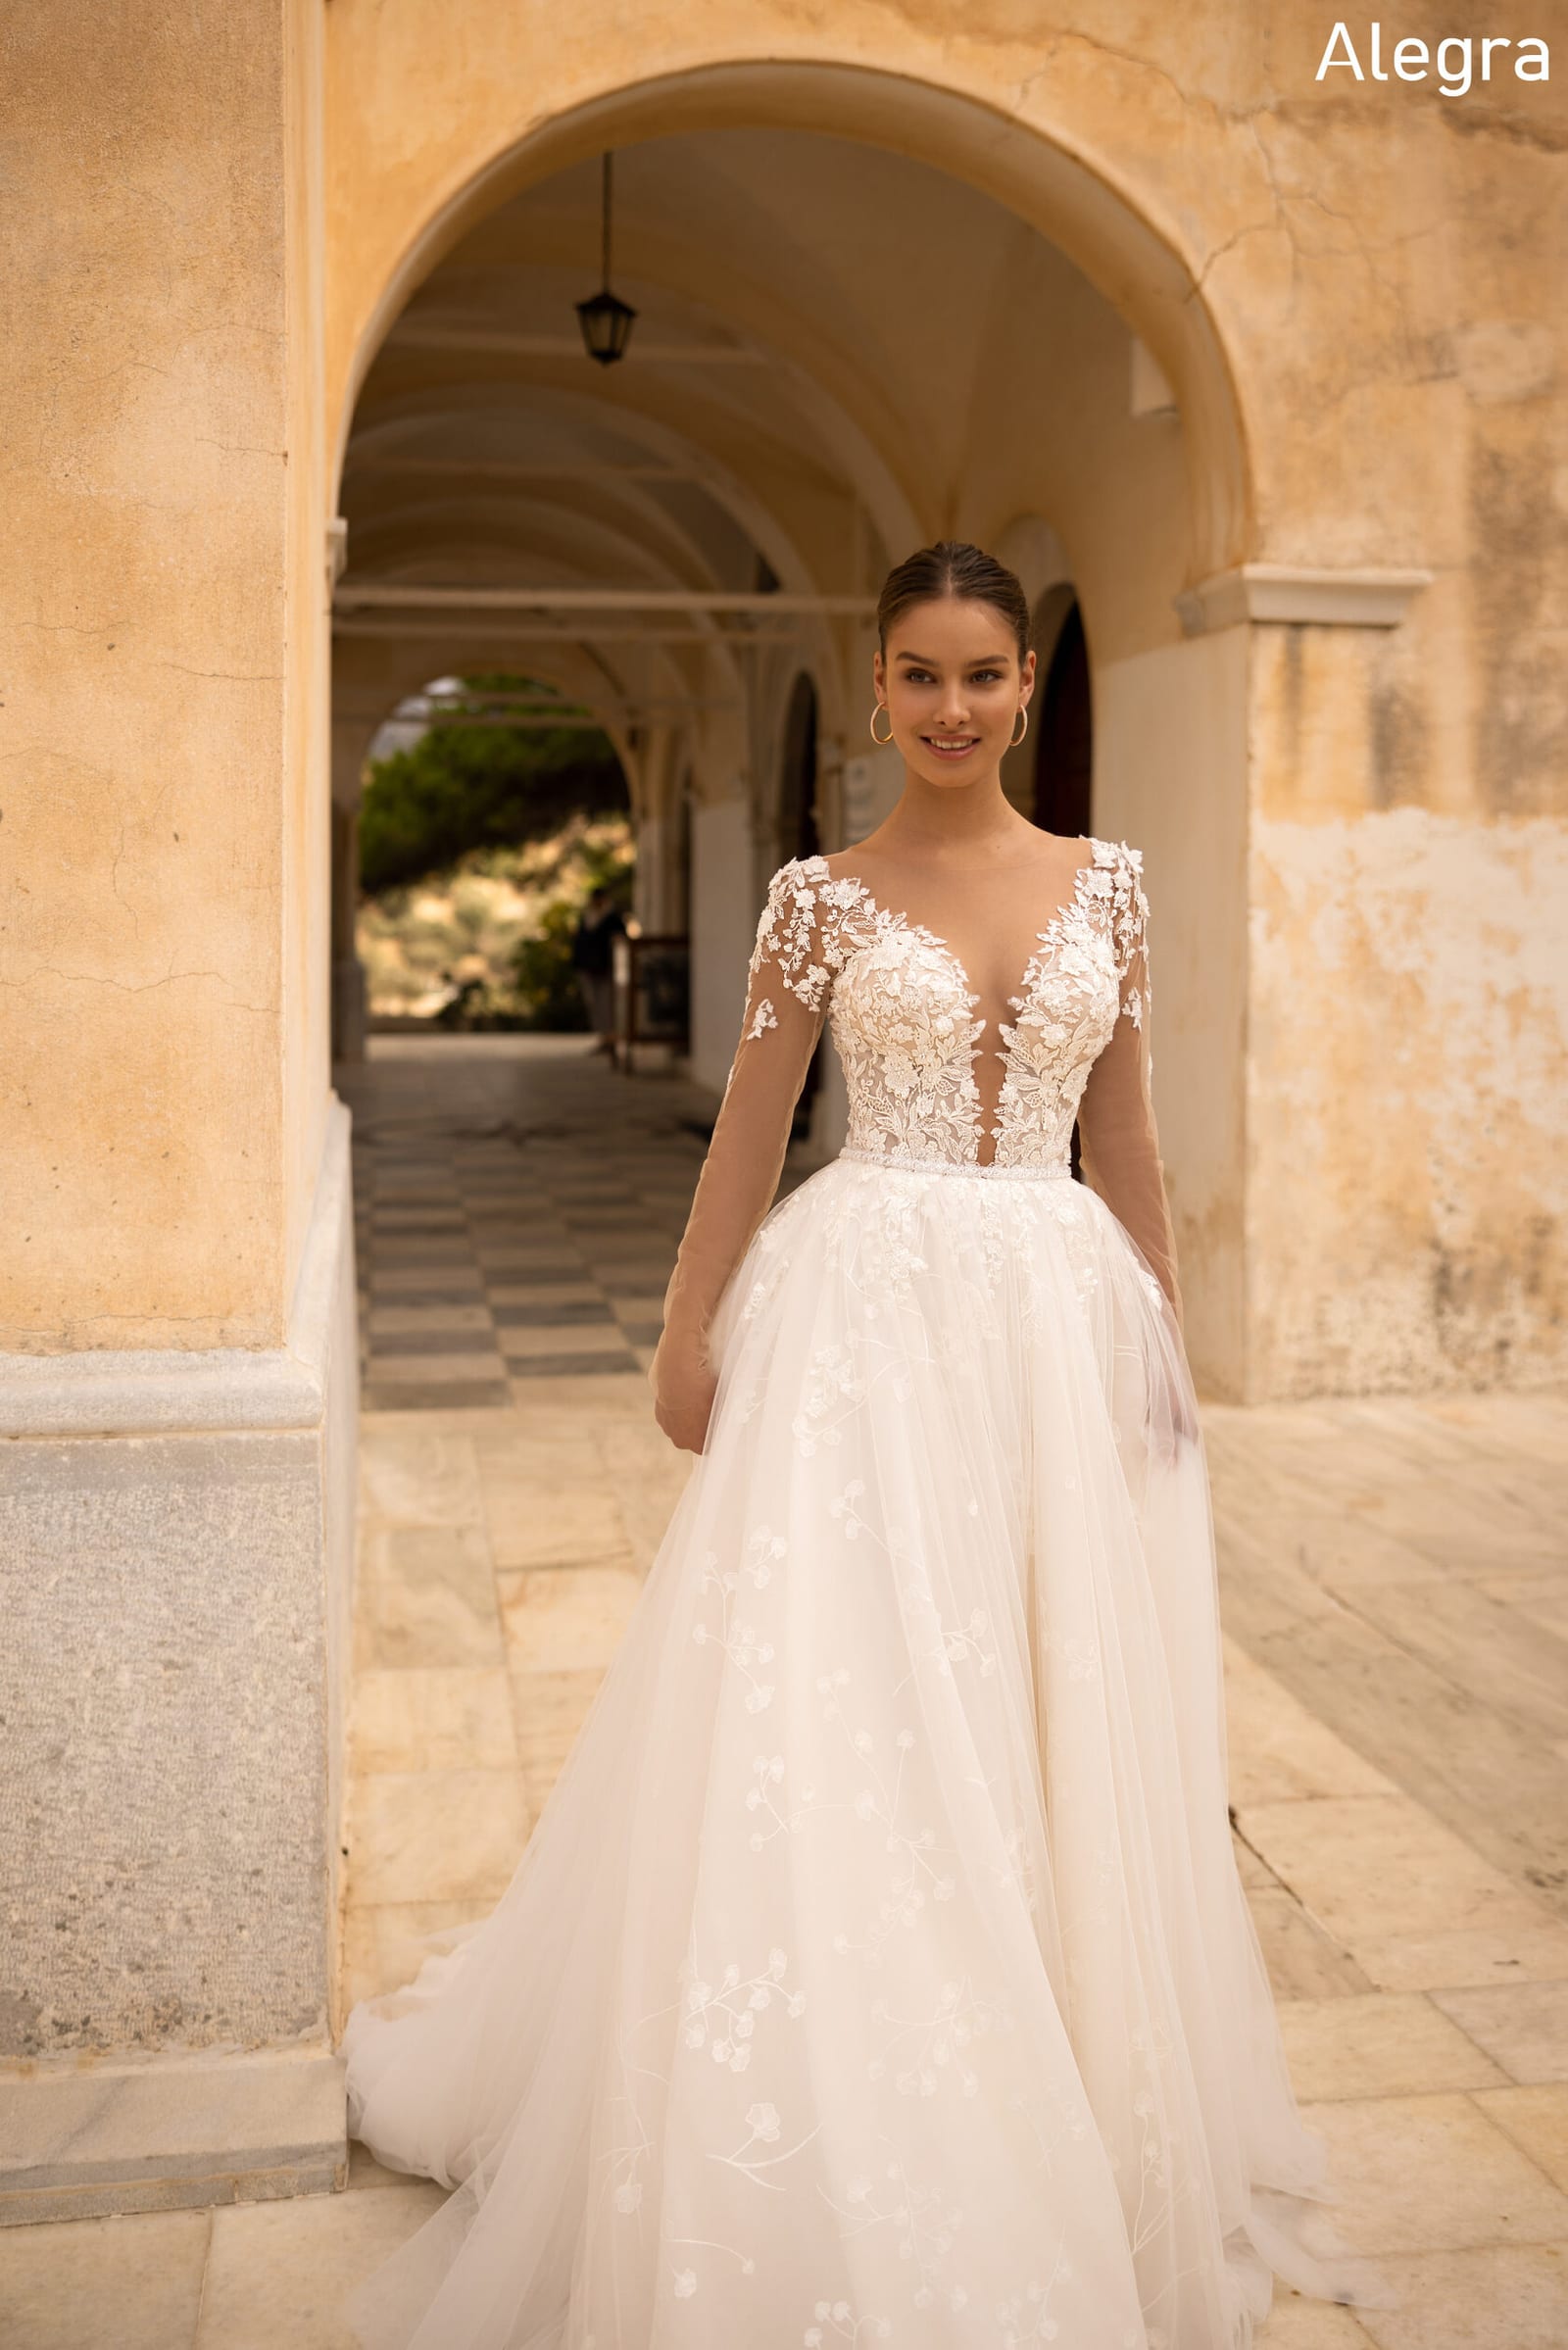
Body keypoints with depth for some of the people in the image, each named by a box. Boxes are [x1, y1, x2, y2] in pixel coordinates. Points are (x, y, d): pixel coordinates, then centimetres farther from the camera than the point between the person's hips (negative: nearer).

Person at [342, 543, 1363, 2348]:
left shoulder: (1108, 884, 9)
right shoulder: (823, 896, 2)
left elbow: (1125, 1139, 11)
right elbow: (746, 1131, 4)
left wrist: (1164, 1332, 8)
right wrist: (688, 1333, 2)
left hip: (1057, 1324, 3)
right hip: (866, 1319, -3)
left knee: (1058, 1721, 10)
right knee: (837, 1713, -2)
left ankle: (1067, 2124, 30)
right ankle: (844, 2150, 14)